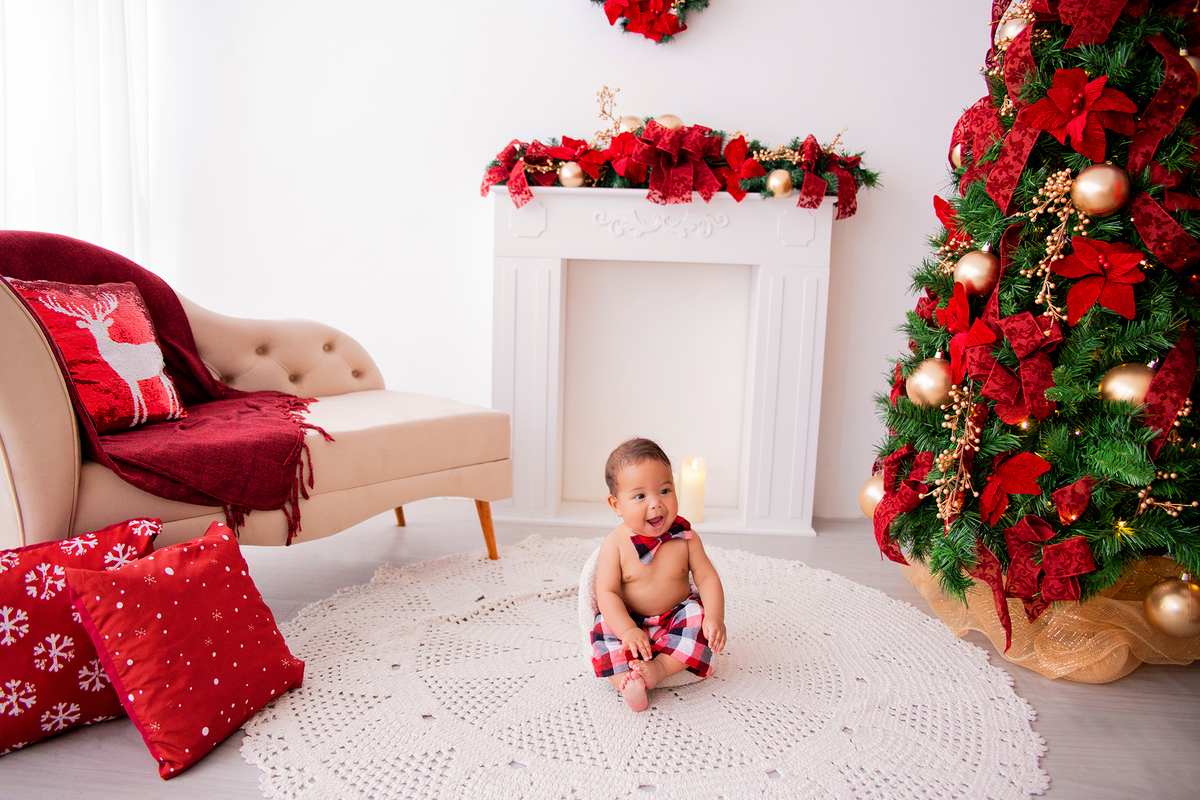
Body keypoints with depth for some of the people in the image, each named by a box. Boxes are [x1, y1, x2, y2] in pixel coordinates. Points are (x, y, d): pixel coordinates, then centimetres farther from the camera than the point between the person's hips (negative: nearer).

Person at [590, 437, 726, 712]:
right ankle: (628, 682, -36)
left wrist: (715, 617, -24)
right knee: (606, 632, -27)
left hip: (677, 617, 1)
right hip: (630, 621, -1)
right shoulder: (615, 544, -15)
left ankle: (658, 668, -26)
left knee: (699, 620, -26)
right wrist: (628, 630, -32)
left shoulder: (685, 538, -9)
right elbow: (607, 593, -17)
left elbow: (707, 577, -7)